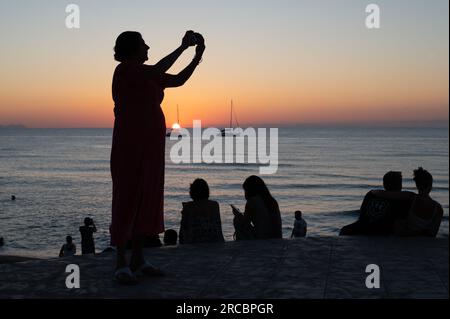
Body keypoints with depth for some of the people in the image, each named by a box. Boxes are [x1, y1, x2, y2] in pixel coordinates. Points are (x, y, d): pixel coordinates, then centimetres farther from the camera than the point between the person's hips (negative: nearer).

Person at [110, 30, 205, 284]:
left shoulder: (145, 74, 15)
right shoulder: (125, 69, -10)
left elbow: (179, 80, 17)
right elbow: (158, 71, -25)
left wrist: (197, 56, 9)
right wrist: (183, 47, -16)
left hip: (151, 147, 9)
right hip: (130, 146, -9)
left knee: (148, 198, 8)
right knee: (127, 199, -6)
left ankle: (138, 259, 15)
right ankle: (122, 264, 0)